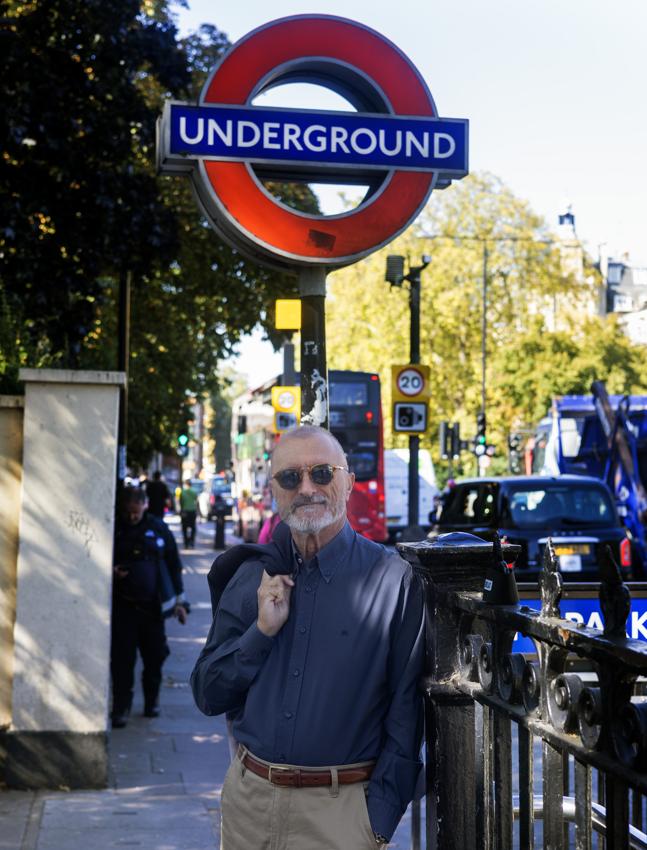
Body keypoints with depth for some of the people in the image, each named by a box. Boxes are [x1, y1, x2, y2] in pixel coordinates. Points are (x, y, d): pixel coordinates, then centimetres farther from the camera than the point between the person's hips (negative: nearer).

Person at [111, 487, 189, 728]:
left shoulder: (158, 529, 6)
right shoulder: (114, 530, 4)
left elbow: (173, 565, 12)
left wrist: (179, 601, 11)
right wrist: (111, 573, -11)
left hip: (152, 605, 1)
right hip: (122, 606, -1)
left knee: (155, 656, 6)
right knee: (122, 658, -4)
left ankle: (151, 700, 25)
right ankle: (121, 707, 5)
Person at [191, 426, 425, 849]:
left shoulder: (392, 578, -8)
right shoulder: (253, 575, 4)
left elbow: (405, 712, -8)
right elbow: (208, 695, 4)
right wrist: (262, 630, -10)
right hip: (247, 797, 4)